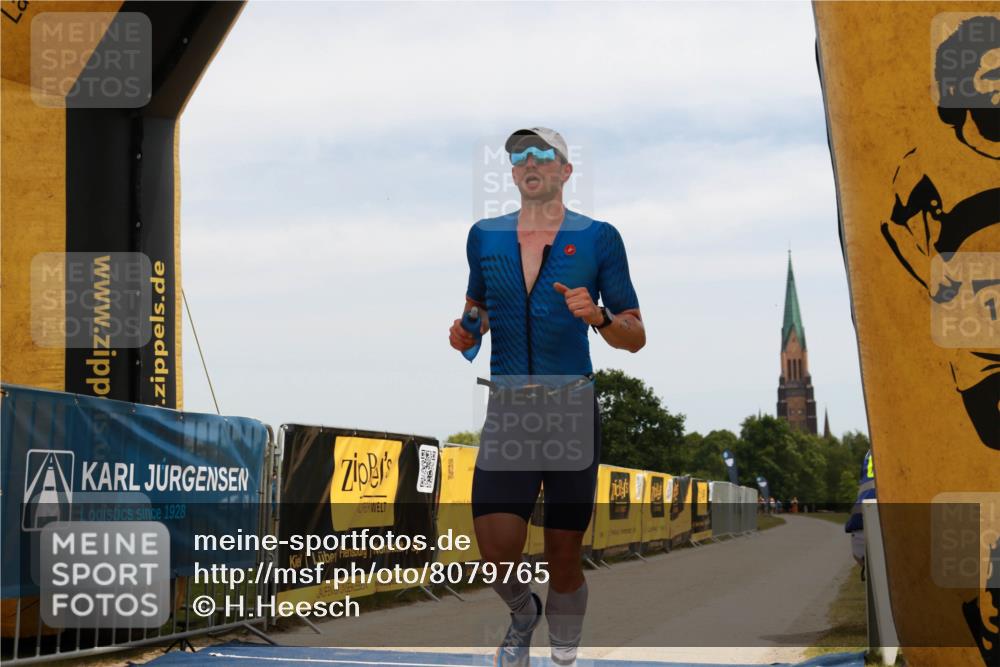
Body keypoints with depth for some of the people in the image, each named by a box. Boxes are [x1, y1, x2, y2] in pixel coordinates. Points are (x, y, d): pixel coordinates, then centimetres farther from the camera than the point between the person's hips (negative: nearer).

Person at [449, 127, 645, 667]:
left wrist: (599, 318, -18)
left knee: (563, 557, 3)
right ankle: (523, 613, 26)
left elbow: (635, 338, 2)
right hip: (506, 408, 2)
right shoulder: (485, 236, 9)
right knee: (497, 553, -8)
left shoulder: (598, 238, 1)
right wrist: (465, 333, 4)